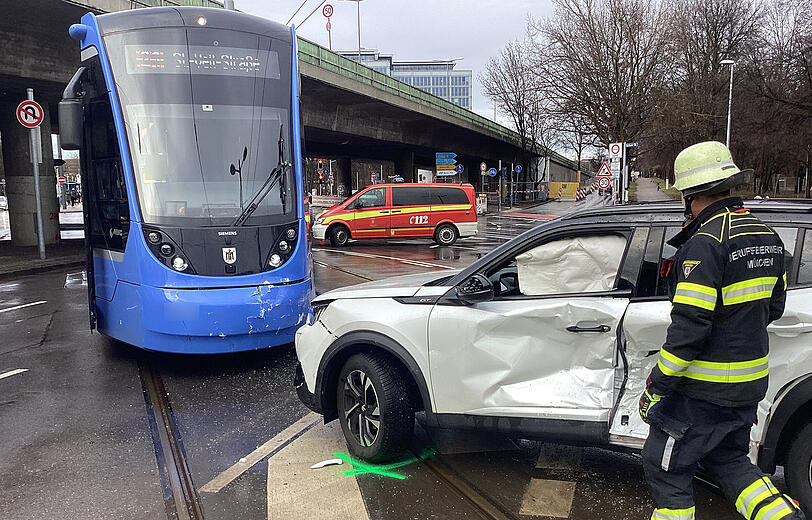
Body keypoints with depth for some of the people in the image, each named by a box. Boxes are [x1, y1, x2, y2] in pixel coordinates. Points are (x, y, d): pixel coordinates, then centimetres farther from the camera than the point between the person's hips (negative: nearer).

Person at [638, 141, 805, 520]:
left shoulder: (704, 244, -23)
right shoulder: (767, 237, 5)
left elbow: (689, 326, -26)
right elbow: (772, 307, 16)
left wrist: (656, 385, -18)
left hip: (704, 389, -9)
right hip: (750, 383, 9)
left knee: (666, 469, 9)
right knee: (727, 459, 27)